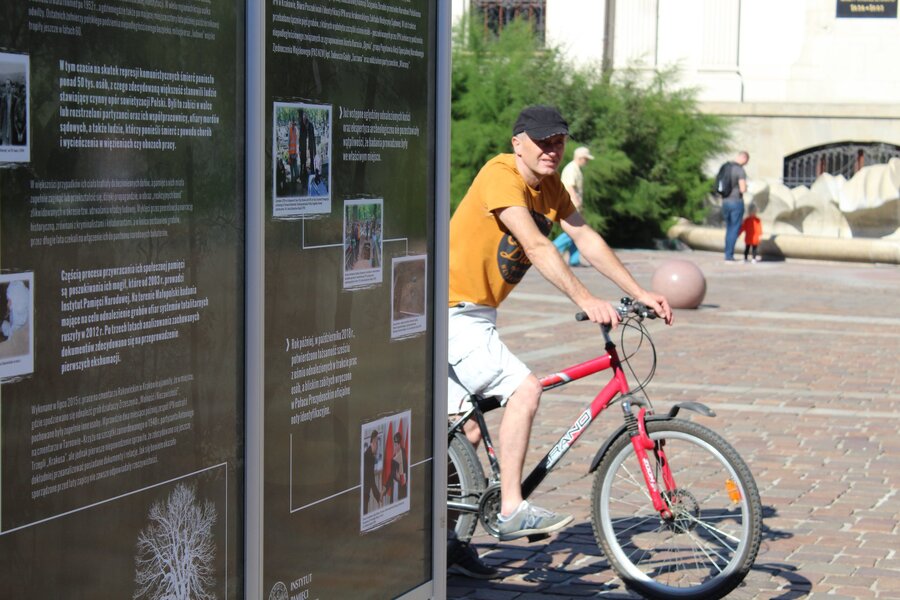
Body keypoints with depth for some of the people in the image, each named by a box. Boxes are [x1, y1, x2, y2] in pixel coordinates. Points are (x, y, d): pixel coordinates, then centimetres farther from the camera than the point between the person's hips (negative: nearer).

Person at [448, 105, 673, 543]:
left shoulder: (549, 186, 7)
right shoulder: (500, 175, -19)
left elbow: (586, 239, 5)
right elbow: (535, 246, -29)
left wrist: (640, 294, -2)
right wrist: (585, 301, -37)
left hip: (476, 314, 10)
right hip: (452, 314, -10)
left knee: (467, 434, 14)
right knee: (524, 390, -21)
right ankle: (512, 512, -19)